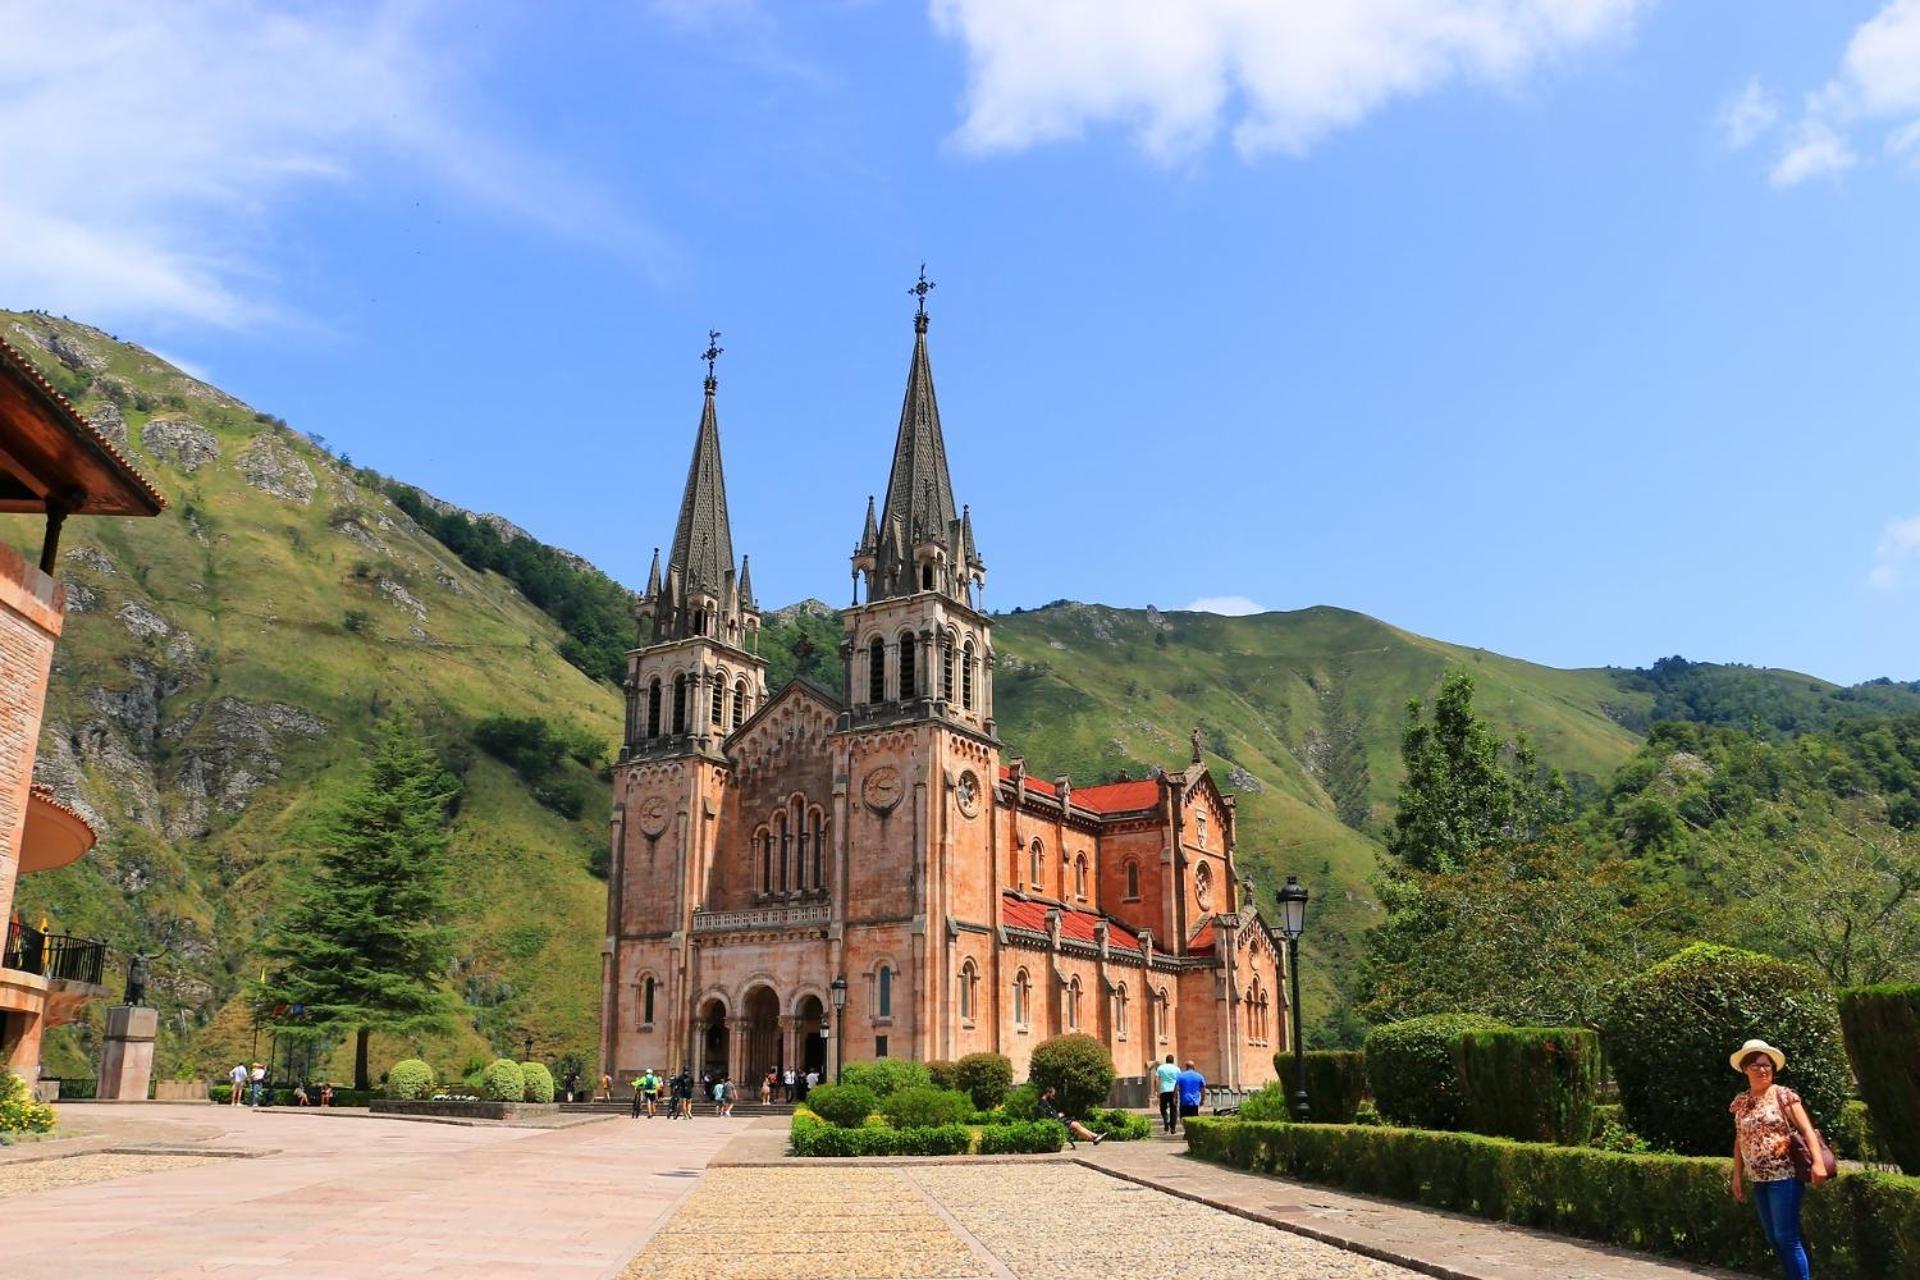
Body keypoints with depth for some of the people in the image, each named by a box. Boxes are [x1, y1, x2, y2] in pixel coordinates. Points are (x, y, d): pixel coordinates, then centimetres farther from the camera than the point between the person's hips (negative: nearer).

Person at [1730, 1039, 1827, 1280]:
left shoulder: (1783, 1095, -5)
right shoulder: (1740, 1102, 10)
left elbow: (1807, 1129, -10)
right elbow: (1740, 1140, 15)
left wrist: (1818, 1162, -22)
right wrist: (1737, 1176, 14)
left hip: (1783, 1176, -6)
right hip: (1758, 1180, 6)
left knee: (1787, 1238, -8)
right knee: (1773, 1239, 11)